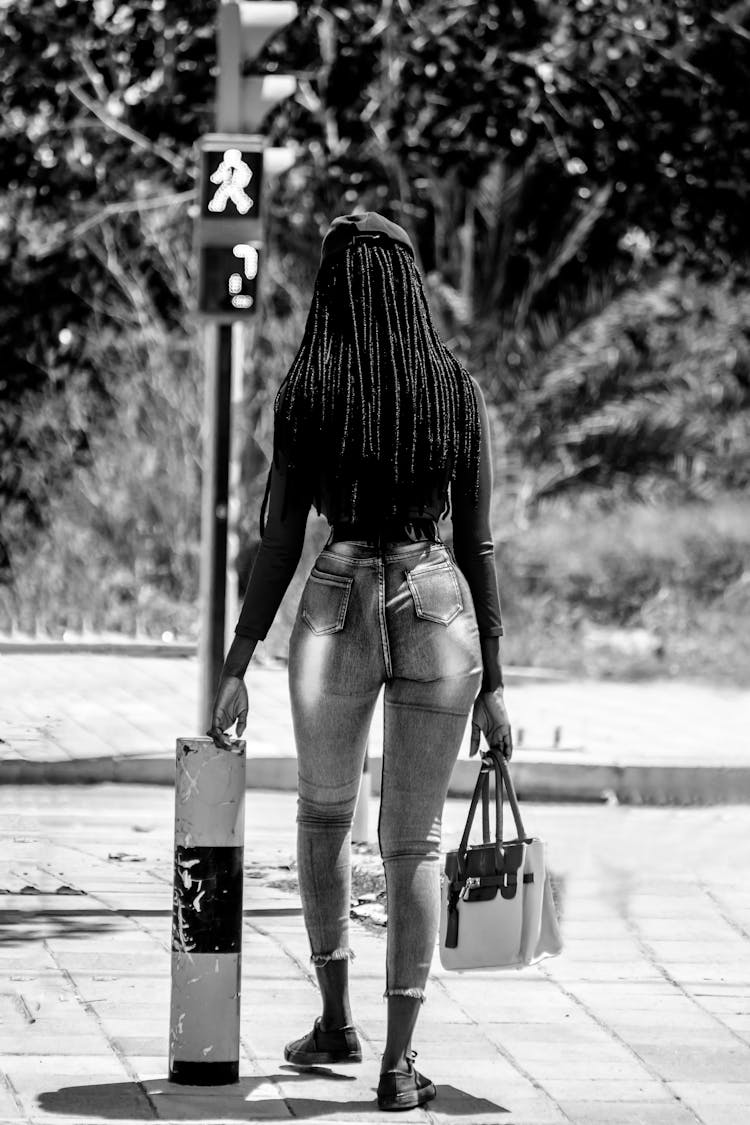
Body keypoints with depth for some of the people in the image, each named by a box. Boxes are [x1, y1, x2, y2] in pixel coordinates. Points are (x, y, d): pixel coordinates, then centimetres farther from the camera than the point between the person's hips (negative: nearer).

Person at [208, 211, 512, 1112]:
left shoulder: (306, 394, -2)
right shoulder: (458, 392, 1)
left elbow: (279, 539, -3)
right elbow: (477, 544, 2)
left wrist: (237, 666, 3)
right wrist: (492, 681, 7)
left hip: (337, 608, 0)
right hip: (437, 608, 0)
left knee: (323, 816, 22)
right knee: (413, 840, 5)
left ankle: (336, 1021, 25)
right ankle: (398, 1062, 0)